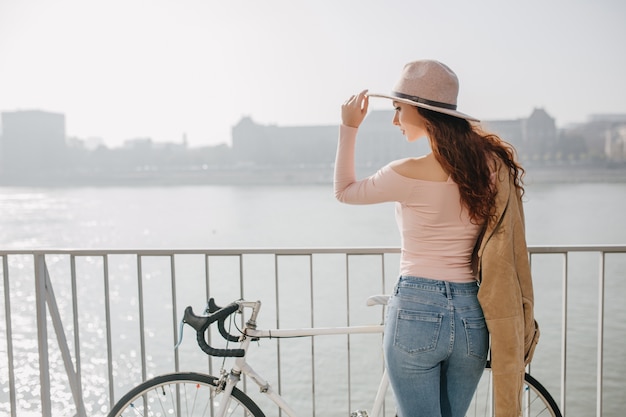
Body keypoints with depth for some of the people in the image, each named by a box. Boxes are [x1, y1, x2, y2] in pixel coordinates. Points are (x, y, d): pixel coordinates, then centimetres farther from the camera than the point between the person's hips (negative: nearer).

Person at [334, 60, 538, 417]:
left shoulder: (409, 174, -16)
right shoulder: (492, 165, 1)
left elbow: (344, 191, 2)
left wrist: (349, 127, 7)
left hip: (417, 312, -6)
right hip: (472, 316, 6)